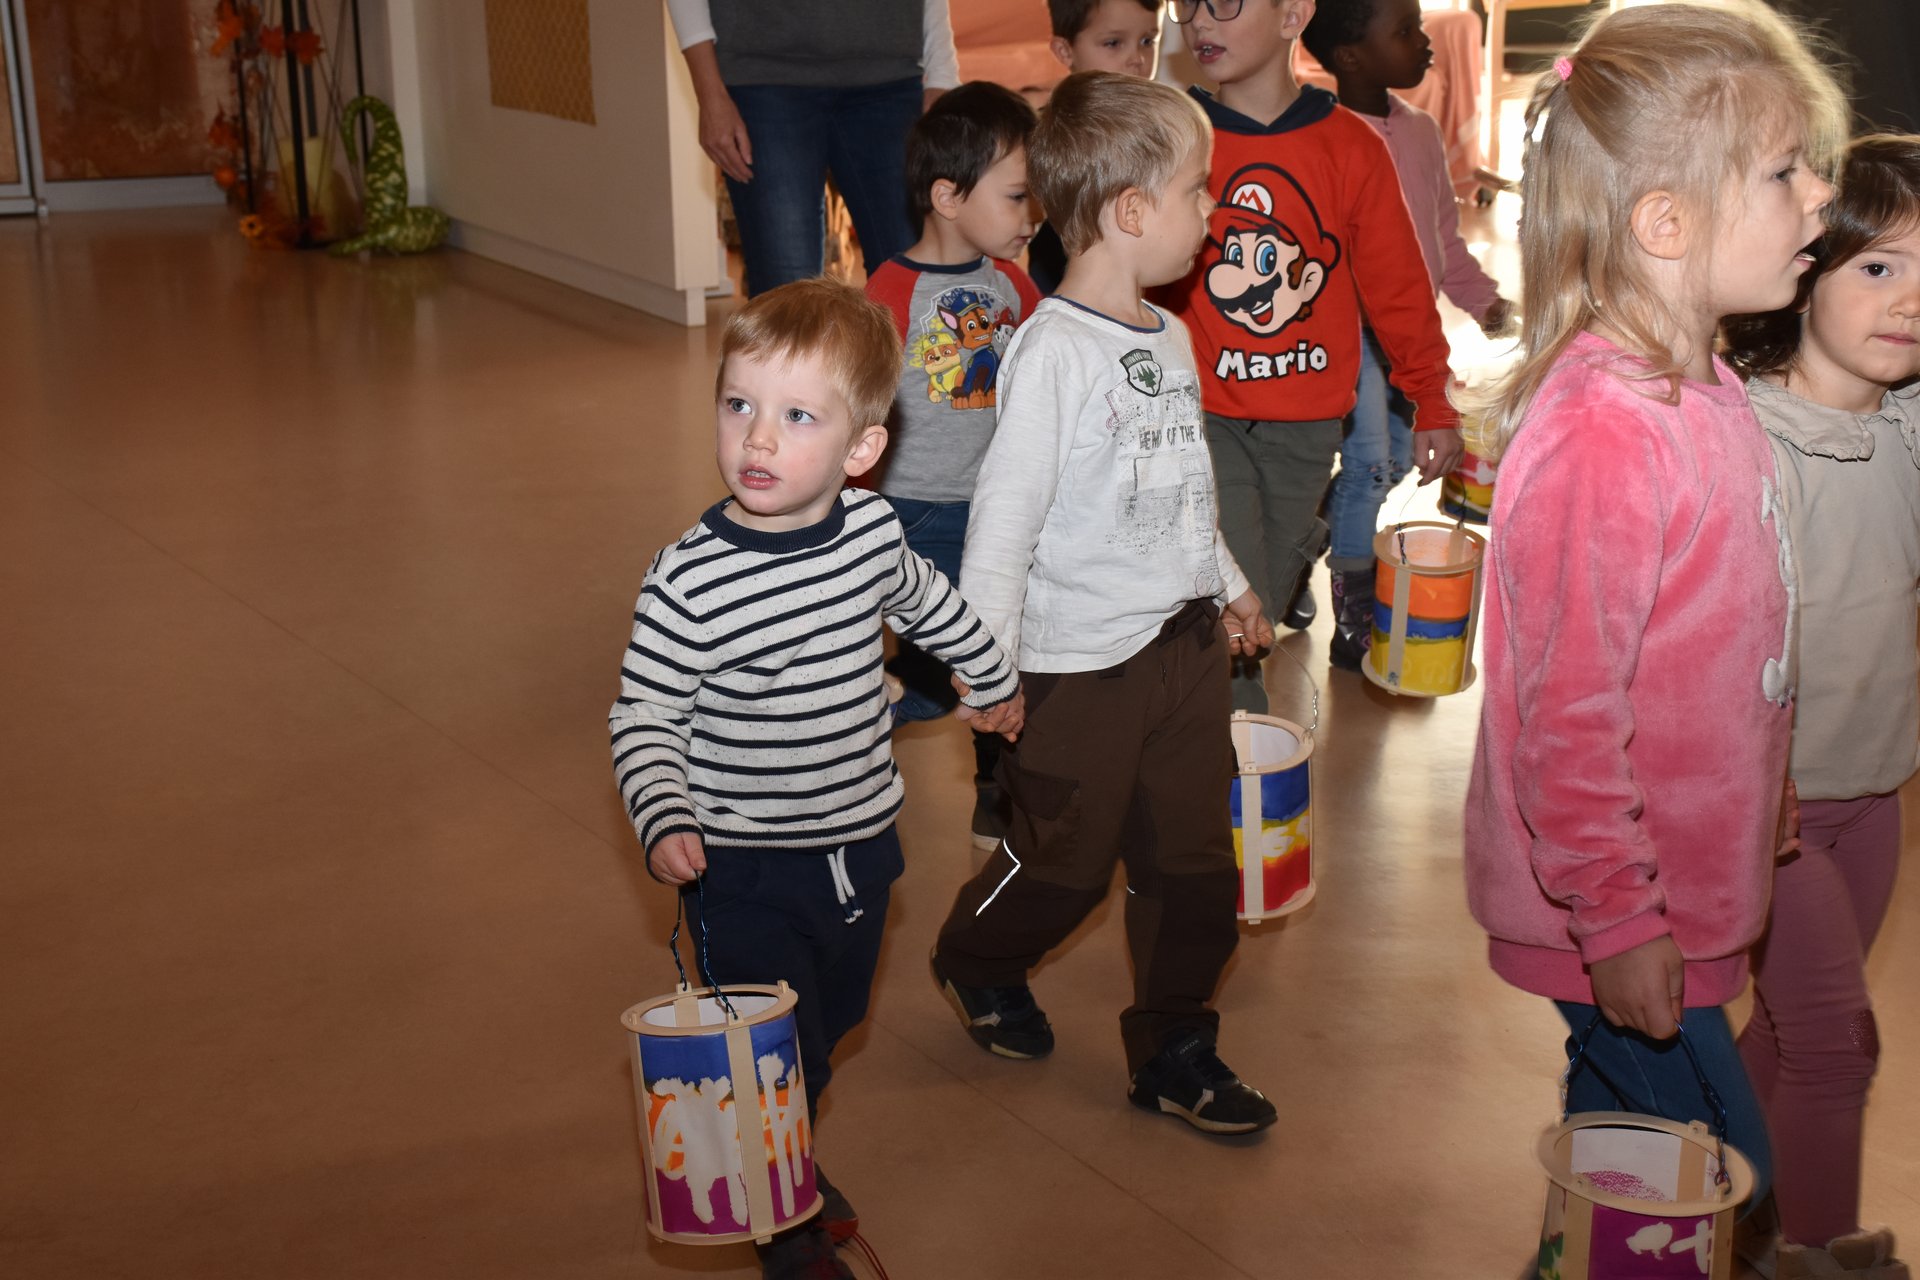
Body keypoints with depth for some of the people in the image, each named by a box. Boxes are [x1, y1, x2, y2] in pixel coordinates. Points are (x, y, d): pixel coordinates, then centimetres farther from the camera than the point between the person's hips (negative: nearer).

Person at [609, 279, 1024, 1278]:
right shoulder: (690, 579, -23)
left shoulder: (871, 529, -7)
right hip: (746, 872, -5)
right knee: (775, 1059, -1)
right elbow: (643, 717, -15)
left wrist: (990, 680, 32)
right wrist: (663, 820, -32)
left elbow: (924, 600, 16)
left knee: (831, 1026, 23)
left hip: (861, 848, 6)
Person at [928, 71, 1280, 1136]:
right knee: (1065, 860, 9)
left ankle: (1173, 1050, 27)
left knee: (1192, 863, 11)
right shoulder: (1054, 350, -19)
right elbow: (1006, 513, -19)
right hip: (1080, 666, -7)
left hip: (1185, 645, 7)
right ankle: (977, 963, 39)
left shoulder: (1167, 339, 7)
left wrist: (1227, 587, 27)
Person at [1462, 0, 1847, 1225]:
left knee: (1621, 1121, 23)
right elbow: (1566, 712, -26)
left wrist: (1763, 793, 22)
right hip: (1621, 912, -9)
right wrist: (1617, 925, -21)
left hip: (1693, 881, 9)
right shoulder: (1604, 435, -27)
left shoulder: (1708, 390, 4)